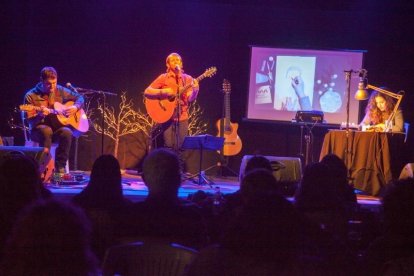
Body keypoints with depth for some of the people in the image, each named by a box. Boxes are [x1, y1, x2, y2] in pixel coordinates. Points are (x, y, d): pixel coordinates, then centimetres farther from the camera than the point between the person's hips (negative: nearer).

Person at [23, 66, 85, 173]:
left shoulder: (60, 91, 5)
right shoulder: (31, 96, -7)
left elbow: (80, 98, 17)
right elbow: (31, 121, -10)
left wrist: (75, 107, -4)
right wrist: (40, 115, -31)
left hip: (57, 128, 3)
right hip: (39, 130, -3)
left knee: (67, 132, -31)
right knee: (46, 130, -38)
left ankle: (60, 166, -21)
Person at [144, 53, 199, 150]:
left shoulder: (188, 79, 9)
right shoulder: (163, 78, 4)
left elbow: (190, 99, -1)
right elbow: (147, 92, -1)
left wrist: (195, 91, -22)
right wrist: (162, 92, -16)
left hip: (182, 117, 2)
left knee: (181, 147, -3)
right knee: (169, 147, -9)